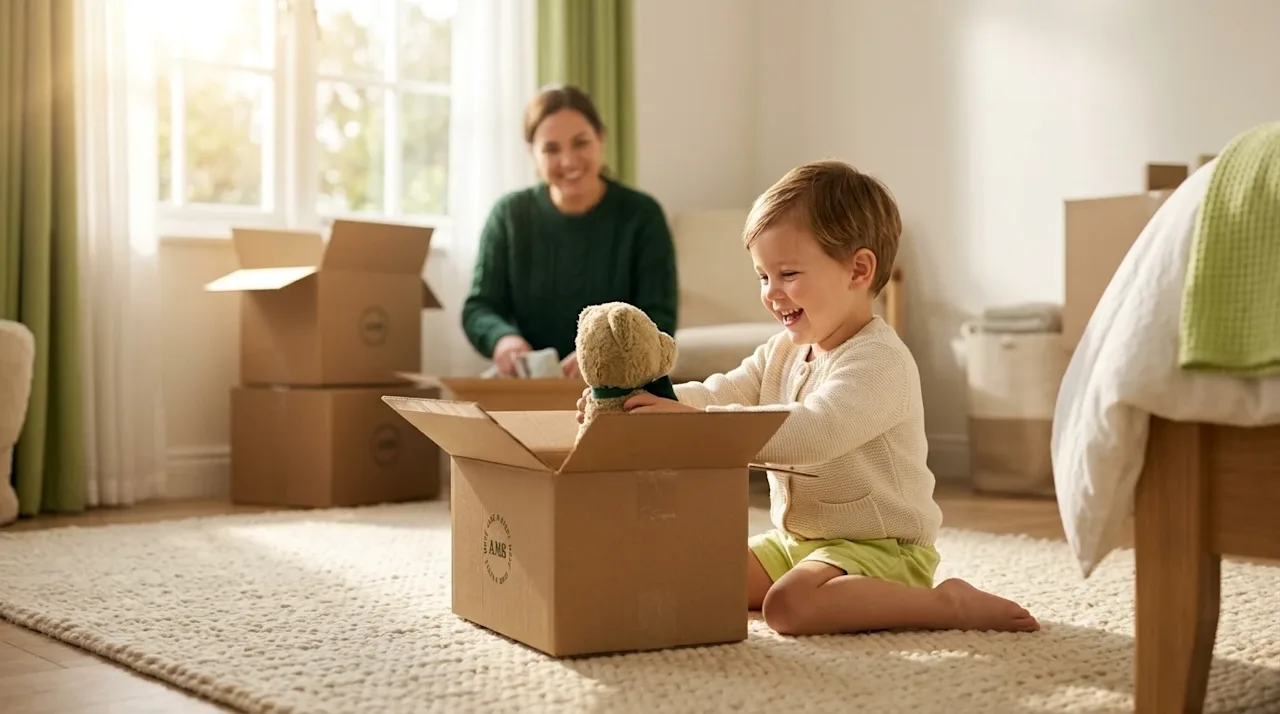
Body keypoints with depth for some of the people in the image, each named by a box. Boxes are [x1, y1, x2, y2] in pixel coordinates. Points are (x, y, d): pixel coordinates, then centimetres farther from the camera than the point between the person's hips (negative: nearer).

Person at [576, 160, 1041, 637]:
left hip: (878, 548, -9)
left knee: (789, 605, -33)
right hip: (796, 538, 9)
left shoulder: (879, 362, -22)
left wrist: (697, 420, -43)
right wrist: (639, 400, -20)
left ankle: (950, 604, -15)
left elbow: (812, 432, -37)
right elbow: (721, 393, 0)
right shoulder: (782, 351, 8)